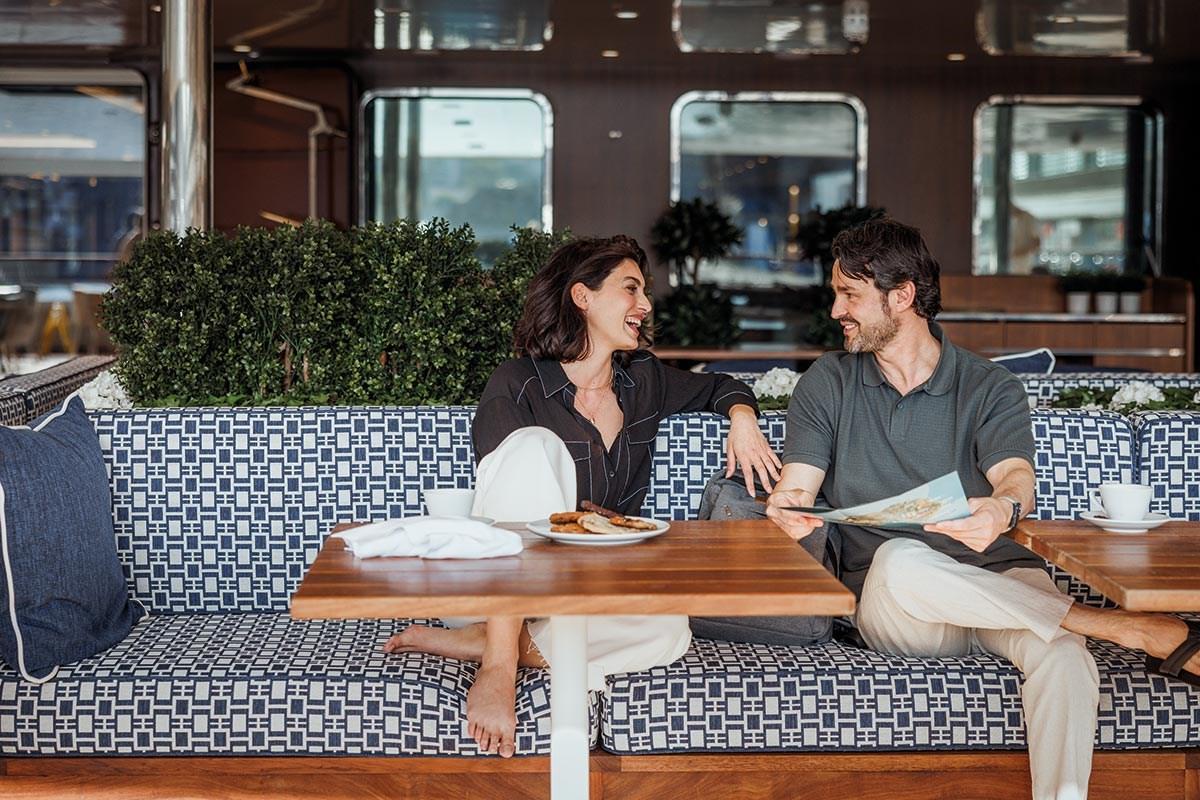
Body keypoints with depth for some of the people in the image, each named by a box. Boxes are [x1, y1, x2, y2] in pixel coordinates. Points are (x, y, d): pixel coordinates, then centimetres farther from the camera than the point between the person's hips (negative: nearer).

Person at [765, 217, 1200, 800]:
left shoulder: (991, 388, 7)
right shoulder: (828, 384, 12)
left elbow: (1017, 479, -11)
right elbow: (793, 488, 3)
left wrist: (1003, 508, -37)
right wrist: (786, 510, -24)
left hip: (997, 582, 0)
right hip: (888, 603, 1)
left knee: (1062, 654, -35)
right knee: (900, 559, -37)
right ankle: (1140, 631, -29)